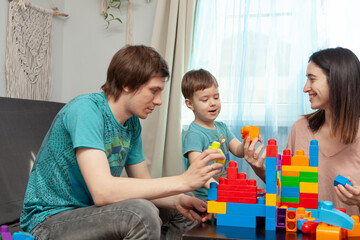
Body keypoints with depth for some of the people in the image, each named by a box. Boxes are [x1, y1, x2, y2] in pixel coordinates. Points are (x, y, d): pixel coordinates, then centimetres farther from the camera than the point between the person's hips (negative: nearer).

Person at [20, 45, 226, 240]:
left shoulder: (132, 123, 2)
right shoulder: (86, 109, -23)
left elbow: (143, 183, 5)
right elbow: (102, 191, -34)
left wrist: (178, 200, -16)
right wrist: (183, 181, -33)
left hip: (93, 211, 8)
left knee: (183, 208, 6)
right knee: (141, 213, -32)